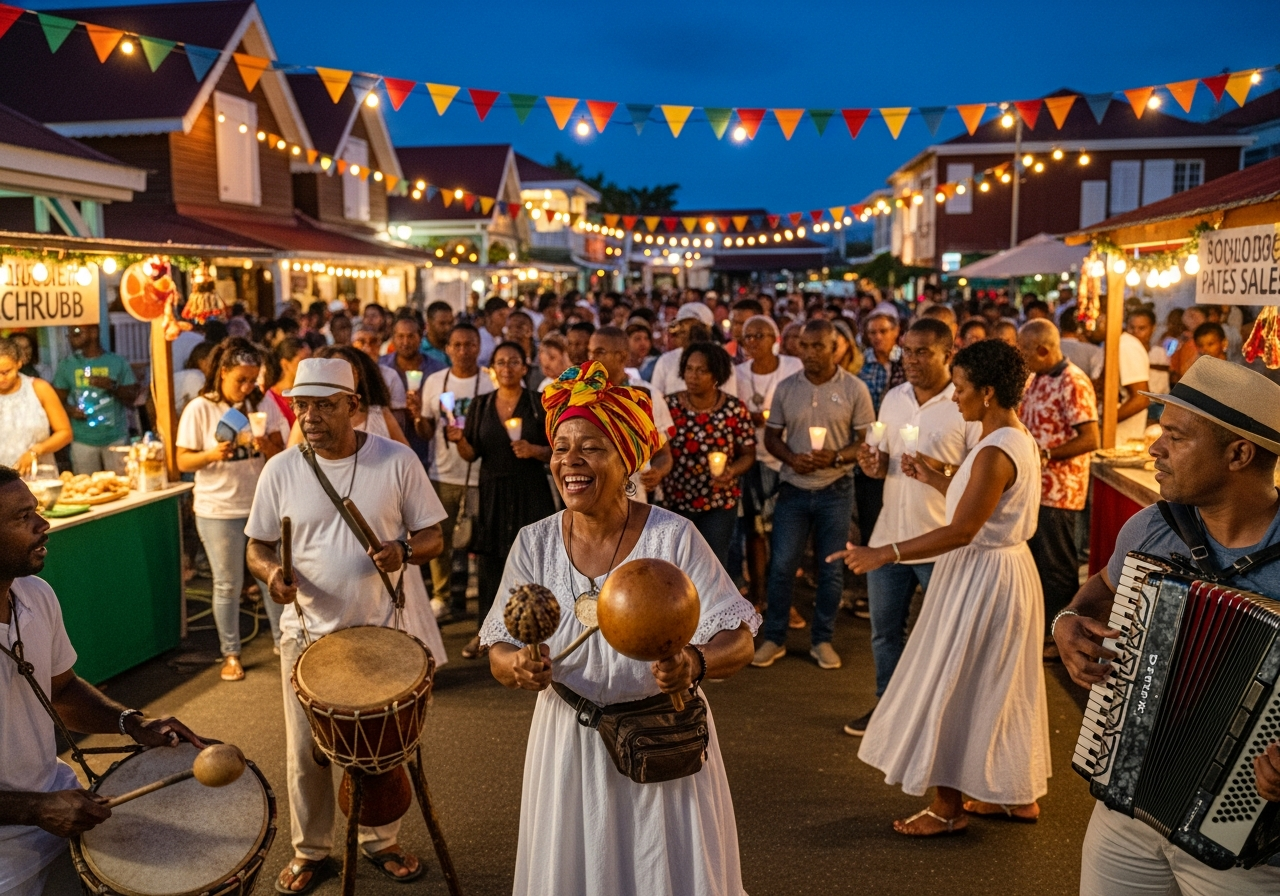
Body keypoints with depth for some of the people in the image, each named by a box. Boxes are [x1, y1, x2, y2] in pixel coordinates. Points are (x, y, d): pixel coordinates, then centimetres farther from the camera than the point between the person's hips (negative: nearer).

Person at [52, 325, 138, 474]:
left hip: (116, 438, -1)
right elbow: (59, 400, 12)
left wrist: (113, 387, -17)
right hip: (83, 440, 1)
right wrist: (69, 410, -10)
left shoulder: (118, 362, 3)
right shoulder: (67, 364, 9)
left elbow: (131, 400, 1)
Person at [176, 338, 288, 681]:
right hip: (218, 511, -2)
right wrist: (213, 454, -25)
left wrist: (266, 447, -22)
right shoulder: (199, 409, -8)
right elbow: (183, 461, -6)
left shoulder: (263, 403, 0)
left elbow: (281, 452, 0)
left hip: (261, 505, 2)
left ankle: (282, 638, 28)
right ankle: (230, 653, 22)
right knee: (228, 585, 8)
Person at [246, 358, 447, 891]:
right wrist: (271, 571, -17)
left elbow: (433, 536, -3)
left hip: (385, 631, -1)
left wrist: (404, 550, -25)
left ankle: (381, 841, 38)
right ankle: (309, 850, 35)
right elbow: (257, 546, 4)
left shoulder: (397, 460, -9)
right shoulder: (281, 470, -4)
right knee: (306, 752, 11)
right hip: (309, 632, 1)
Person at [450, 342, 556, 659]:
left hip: (530, 491, -2)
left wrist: (534, 450, -19)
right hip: (492, 491, 2)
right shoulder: (480, 404, 7)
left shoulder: (540, 403, -1)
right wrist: (459, 440, -14)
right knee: (489, 560, 5)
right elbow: (471, 454, 6)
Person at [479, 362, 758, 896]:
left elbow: (738, 642, -14)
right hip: (569, 746, 2)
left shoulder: (673, 536, -15)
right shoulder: (534, 544, -6)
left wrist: (696, 664, -34)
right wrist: (516, 666, -24)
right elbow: (499, 652, -2)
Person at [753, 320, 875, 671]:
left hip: (836, 490, -1)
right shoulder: (785, 388, 1)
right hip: (793, 489, 1)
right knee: (781, 565, 3)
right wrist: (791, 458, -15)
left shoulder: (854, 389, -5)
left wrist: (836, 457, -22)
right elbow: (771, 436, 6)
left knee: (831, 569, 8)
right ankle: (774, 638, 17)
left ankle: (822, 640, 23)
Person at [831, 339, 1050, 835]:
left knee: (953, 686, 3)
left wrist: (884, 553, -29)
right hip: (1006, 570, 10)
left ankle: (948, 806, 17)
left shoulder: (996, 453, -25)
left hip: (983, 578, -10)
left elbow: (961, 531, -28)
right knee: (1001, 687, 20)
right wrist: (934, 478, 15)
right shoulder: (1018, 439, 6)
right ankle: (1019, 793, 33)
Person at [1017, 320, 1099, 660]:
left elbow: (1089, 440, -22)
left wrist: (1045, 455, -24)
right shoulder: (1038, 379, 11)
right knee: (1035, 559, 17)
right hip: (1035, 487, 9)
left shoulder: (1073, 383, -18)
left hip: (1059, 490, -9)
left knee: (1057, 566, 2)